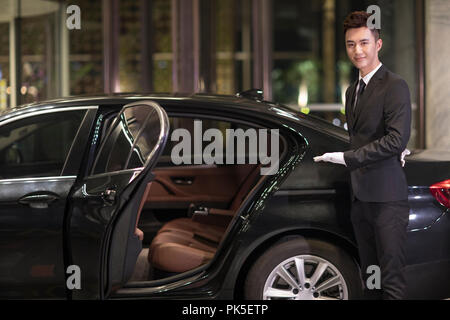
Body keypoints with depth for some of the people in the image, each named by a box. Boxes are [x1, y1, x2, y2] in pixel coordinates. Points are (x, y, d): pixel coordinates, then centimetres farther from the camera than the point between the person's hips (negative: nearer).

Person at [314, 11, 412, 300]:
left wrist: (347, 158, -19)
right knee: (370, 279, 14)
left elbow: (397, 139, -20)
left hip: (387, 198, -8)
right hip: (361, 197, 9)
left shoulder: (394, 86, -10)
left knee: (392, 279, -8)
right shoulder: (353, 91, 18)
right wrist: (387, 149, 2)